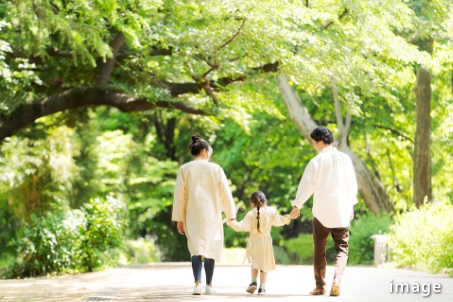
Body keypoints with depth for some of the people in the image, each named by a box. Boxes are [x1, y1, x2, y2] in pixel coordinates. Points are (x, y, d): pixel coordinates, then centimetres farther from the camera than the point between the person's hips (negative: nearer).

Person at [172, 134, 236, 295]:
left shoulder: (184, 169, 0)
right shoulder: (216, 169, -1)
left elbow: (179, 195, 0)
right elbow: (225, 193, 2)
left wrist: (179, 218, 5)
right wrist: (231, 215, 11)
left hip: (192, 216, 0)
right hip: (211, 215, 0)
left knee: (196, 249, 4)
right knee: (210, 248, 10)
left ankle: (198, 283, -14)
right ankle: (209, 285, 12)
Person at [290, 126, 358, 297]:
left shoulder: (317, 161, -7)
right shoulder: (345, 158, 1)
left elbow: (307, 185, -3)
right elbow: (352, 184, 6)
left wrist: (297, 205, 7)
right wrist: (351, 205, 17)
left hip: (322, 211, -2)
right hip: (341, 211, 2)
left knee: (319, 249, 10)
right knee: (342, 248, 6)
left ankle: (320, 286, 12)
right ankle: (337, 280, -14)